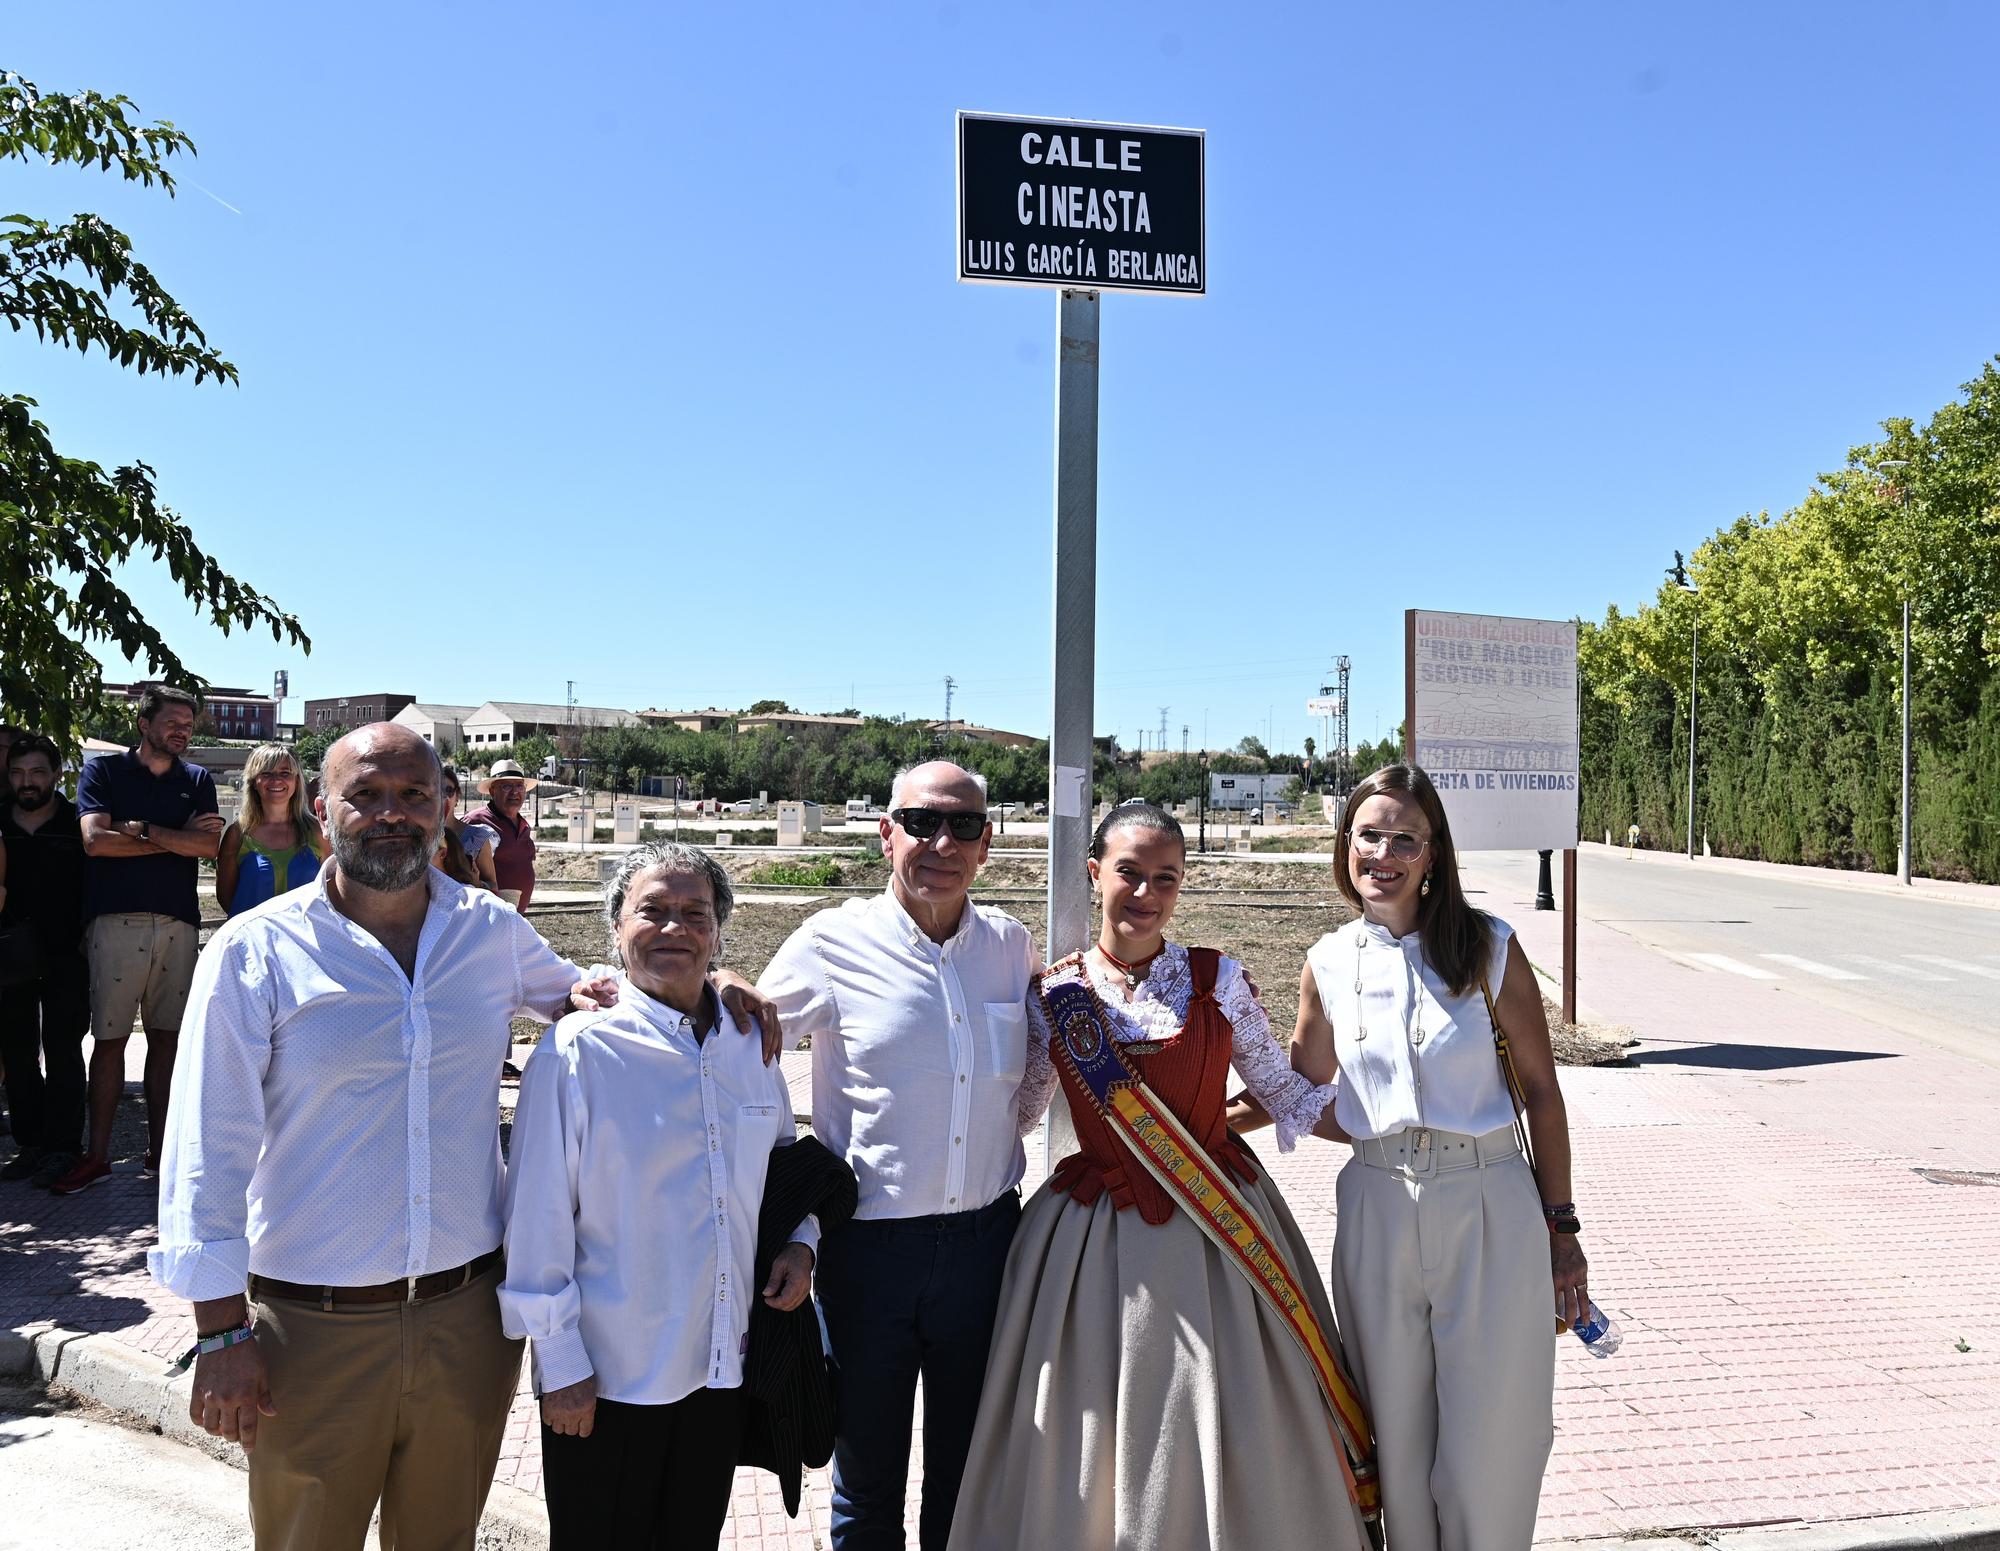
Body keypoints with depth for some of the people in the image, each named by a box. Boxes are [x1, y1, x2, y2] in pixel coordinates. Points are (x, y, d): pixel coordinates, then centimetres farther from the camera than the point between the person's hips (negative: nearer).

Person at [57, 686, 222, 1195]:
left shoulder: (197, 780, 13)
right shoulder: (103, 770, 6)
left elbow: (211, 844, -2)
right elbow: (95, 840, -8)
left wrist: (142, 829, -9)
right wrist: (178, 839, -5)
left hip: (178, 923, 2)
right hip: (117, 920, -2)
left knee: (166, 1038, 6)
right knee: (109, 1038, 0)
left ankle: (159, 1147, 14)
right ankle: (97, 1155, 6)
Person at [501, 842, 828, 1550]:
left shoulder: (751, 1047, 2)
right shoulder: (577, 1052, -13)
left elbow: (785, 1162, 18)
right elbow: (538, 1218, -11)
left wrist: (800, 1241, 0)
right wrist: (561, 1363, -10)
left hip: (725, 1367, 5)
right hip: (608, 1377, -4)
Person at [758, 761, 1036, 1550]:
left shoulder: (1011, 944, 1)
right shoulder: (833, 943, -10)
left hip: (986, 1239, 3)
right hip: (871, 1244, -3)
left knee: (968, 1477, 20)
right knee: (867, 1485, 15)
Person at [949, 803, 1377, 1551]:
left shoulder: (1219, 981, -2)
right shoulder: (1053, 995, -2)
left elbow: (1286, 1094, 6)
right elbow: (1011, 1114, 8)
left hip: (1217, 1231, 0)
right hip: (1096, 1238, 0)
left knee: (1238, 1443, 5)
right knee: (1091, 1436, 8)